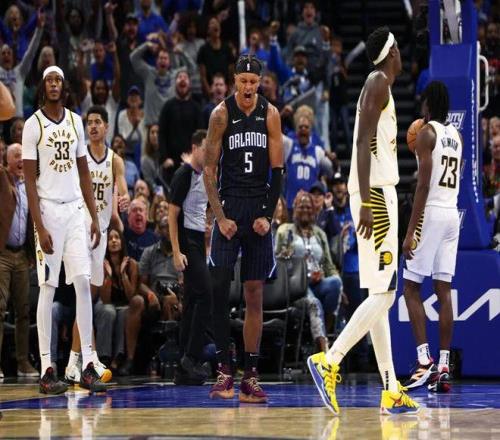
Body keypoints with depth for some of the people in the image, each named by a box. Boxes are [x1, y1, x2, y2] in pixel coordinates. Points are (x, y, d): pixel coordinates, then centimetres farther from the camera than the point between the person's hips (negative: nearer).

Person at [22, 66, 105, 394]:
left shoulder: (75, 121, 11)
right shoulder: (34, 124, -5)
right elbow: (30, 181, -8)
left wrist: (95, 217, 10)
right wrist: (40, 227, -14)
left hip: (75, 209, 5)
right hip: (48, 209, -5)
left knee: (84, 283, 0)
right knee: (48, 287, -4)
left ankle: (88, 365, 2)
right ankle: (46, 370, -2)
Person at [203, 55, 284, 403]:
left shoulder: (271, 114, 3)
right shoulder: (222, 114, -3)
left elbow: (277, 170, 5)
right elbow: (209, 169, -4)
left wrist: (268, 215, -4)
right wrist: (220, 216, -12)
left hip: (259, 210, 3)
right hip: (229, 206, -2)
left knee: (255, 293, 4)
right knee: (220, 286, -15)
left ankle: (251, 376, 7)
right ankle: (224, 370, -10)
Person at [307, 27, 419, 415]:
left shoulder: (382, 86, 21)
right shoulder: (377, 84, -8)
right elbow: (363, 142, -18)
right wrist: (366, 203, -24)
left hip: (380, 193, 10)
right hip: (376, 193, -10)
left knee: (381, 295, 7)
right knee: (383, 293, -13)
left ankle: (391, 393, 7)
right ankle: (329, 361, -13)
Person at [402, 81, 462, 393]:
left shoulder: (427, 133, -8)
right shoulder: (457, 136, 15)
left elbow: (423, 184, -15)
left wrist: (410, 231, -16)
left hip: (431, 212, -7)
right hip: (453, 214, 7)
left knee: (411, 288, -1)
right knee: (444, 290, 5)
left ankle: (425, 360, -12)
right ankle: (444, 367, 2)